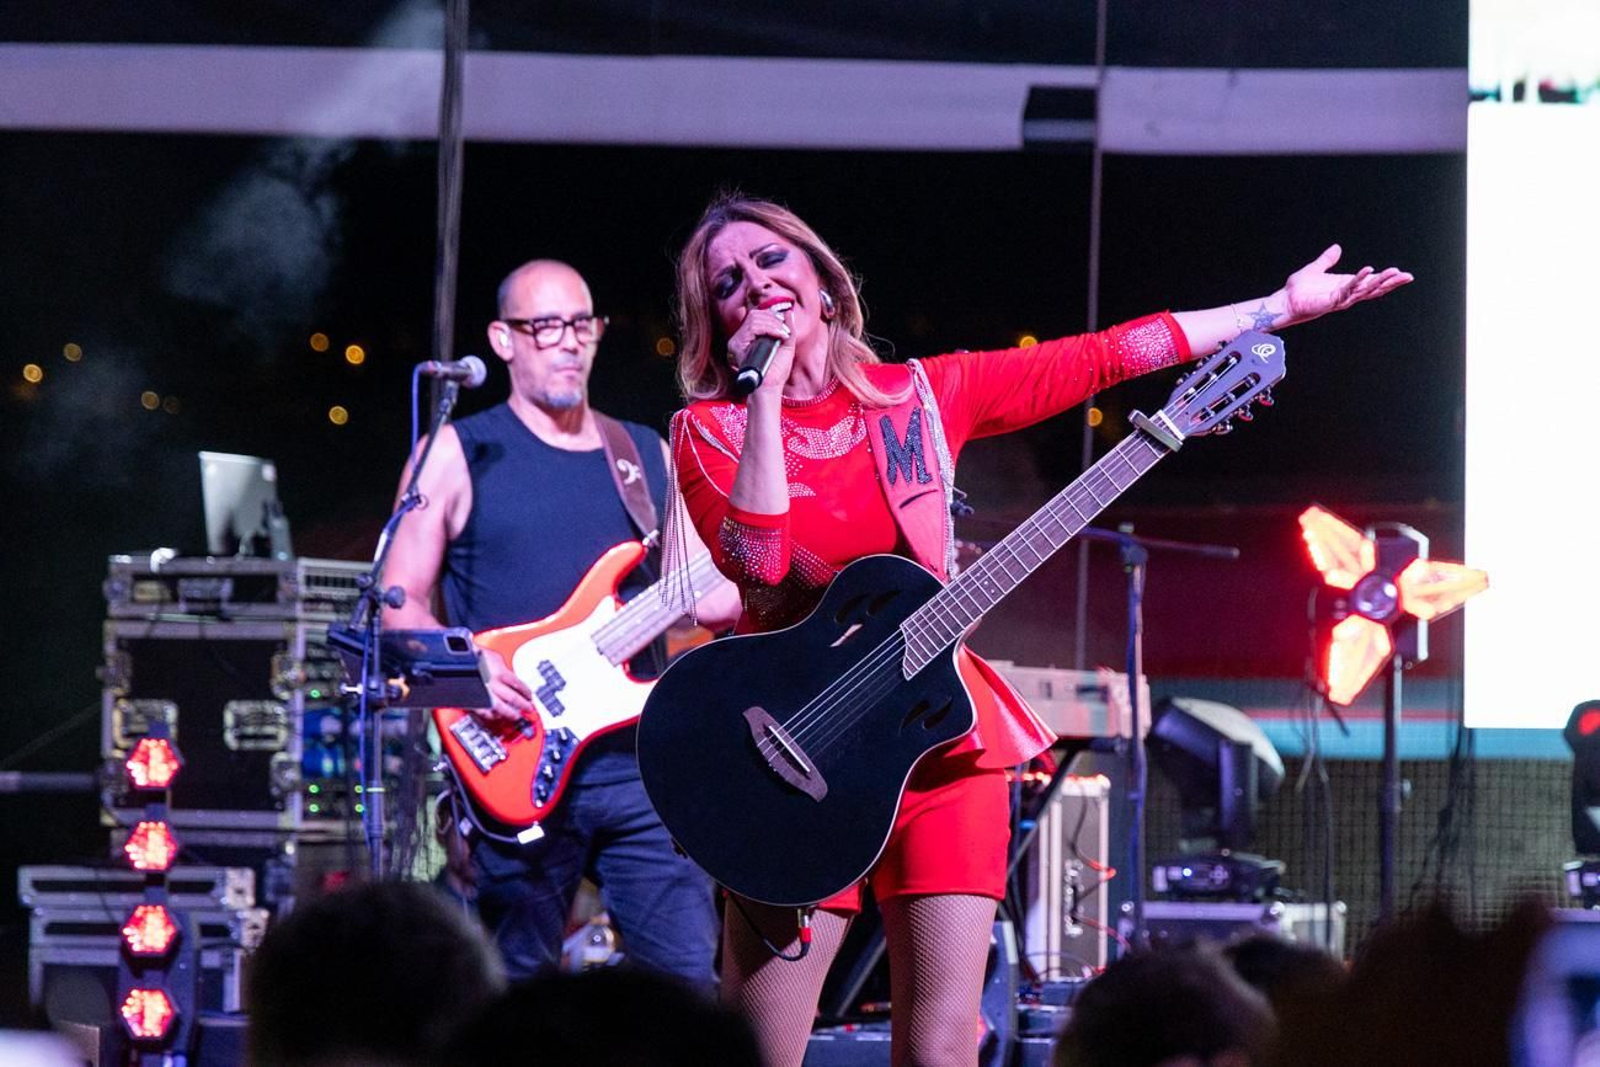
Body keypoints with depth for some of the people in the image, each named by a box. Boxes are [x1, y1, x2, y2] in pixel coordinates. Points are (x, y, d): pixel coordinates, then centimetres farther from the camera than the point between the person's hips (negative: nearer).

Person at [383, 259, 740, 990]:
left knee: (688, 977, -6)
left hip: (640, 758, 3)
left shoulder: (648, 456, 17)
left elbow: (707, 599, 19)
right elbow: (400, 603, 2)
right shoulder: (459, 456, 5)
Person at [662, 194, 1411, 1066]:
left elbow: (1096, 359, 11)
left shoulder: (921, 396, 9)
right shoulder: (711, 431, 1)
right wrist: (767, 388, -15)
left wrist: (1285, 306, 12)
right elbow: (759, 561, -17)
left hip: (941, 738, 2)